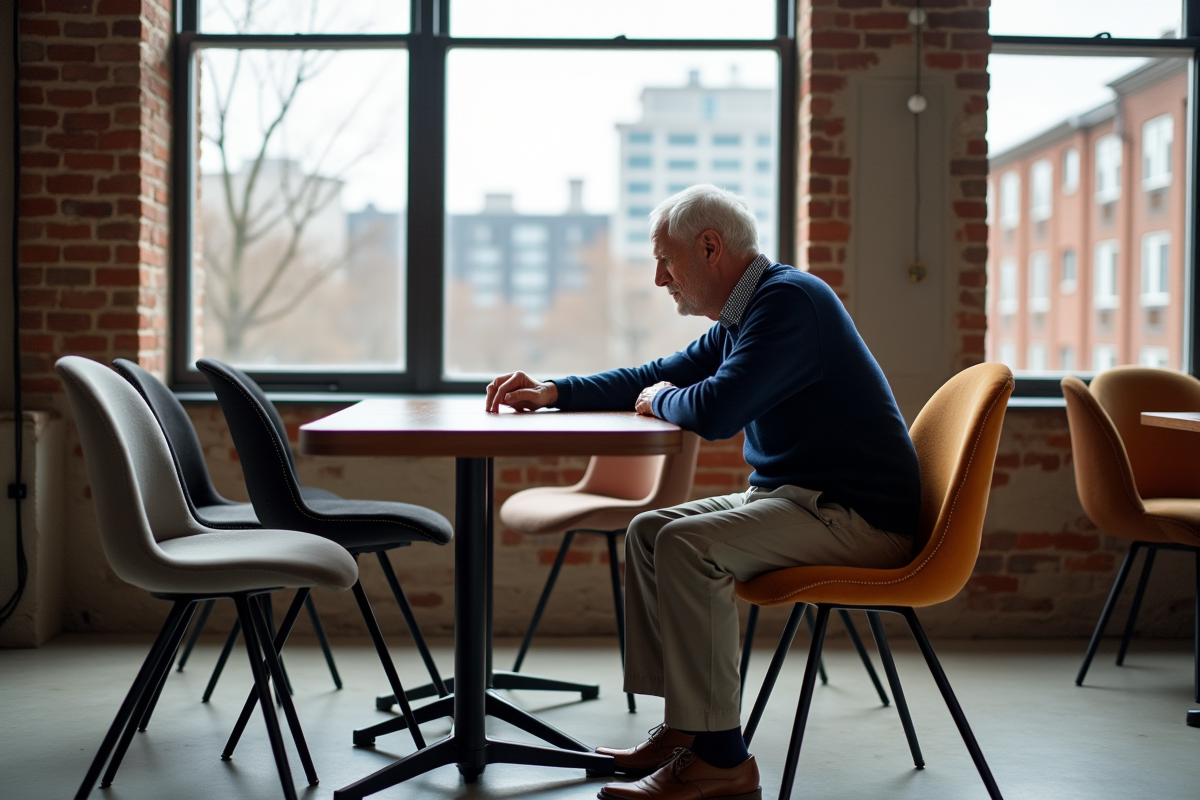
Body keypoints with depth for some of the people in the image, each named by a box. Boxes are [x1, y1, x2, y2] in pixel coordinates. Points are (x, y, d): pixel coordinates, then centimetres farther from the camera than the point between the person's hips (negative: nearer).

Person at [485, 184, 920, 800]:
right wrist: (552, 393, 16)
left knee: (686, 545, -26)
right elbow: (660, 377, 27)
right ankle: (680, 725, 7)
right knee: (648, 531, 10)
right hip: (798, 496, 11)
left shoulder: (788, 300, -17)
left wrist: (662, 401, -5)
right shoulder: (741, 317, 16)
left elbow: (716, 410, -28)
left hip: (856, 516, -11)